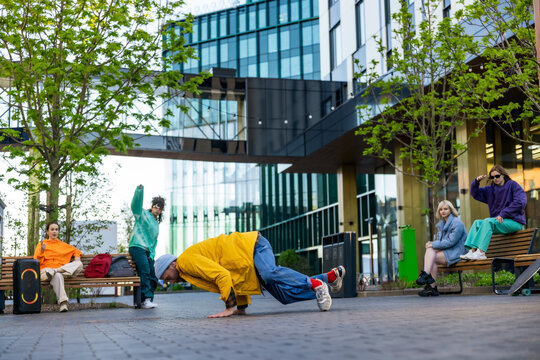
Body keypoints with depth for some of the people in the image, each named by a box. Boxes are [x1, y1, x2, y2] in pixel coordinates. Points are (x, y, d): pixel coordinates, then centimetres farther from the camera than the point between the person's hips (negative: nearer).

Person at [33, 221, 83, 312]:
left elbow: (76, 250, 38)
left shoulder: (63, 245, 29)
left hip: (62, 268, 3)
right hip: (46, 269, -3)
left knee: (79, 264, -28)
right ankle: (63, 302, -58)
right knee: (57, 276, -43)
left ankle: (53, 272, -42)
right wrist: (42, 251, -11)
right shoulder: (41, 244, 19)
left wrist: (77, 257, 15)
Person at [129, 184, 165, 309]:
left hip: (147, 251, 8)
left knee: (153, 276, -1)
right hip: (137, 247, -8)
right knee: (145, 272, -21)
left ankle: (149, 300, 2)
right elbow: (136, 204, -14)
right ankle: (145, 299, -24)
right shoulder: (142, 214, 6)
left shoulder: (156, 224, 25)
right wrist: (139, 191, -30)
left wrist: (152, 255, 10)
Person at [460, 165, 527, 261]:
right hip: (499, 221, 7)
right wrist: (476, 181, -1)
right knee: (477, 223, -10)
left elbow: (520, 202, -13)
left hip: (515, 221, -7)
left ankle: (481, 253, -38)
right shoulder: (491, 189, 16)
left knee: (487, 221, -28)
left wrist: (502, 214, -16)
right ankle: (472, 251, -26)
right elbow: (475, 193, 21)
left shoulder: (513, 185, -2)